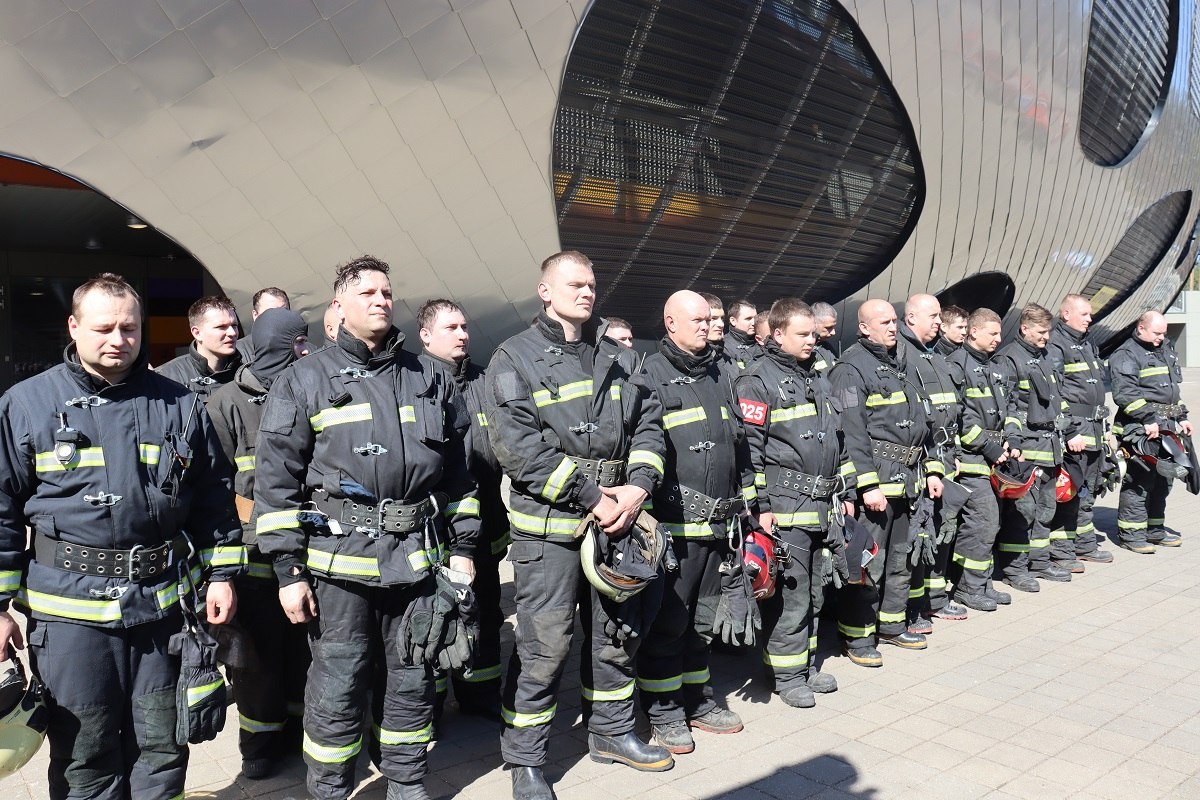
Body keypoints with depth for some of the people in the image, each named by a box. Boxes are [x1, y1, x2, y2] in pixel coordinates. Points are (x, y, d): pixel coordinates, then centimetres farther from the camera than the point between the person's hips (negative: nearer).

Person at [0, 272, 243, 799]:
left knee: (161, 746, 13)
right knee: (84, 757, 10)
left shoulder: (179, 404, 6)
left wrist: (221, 575, 6)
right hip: (70, 608, -1)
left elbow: (214, 498, 11)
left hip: (165, 601, 2)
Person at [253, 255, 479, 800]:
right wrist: (289, 570, -7)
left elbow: (457, 469, 17)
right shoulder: (305, 380, 2)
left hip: (416, 556, 3)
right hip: (338, 556, -3)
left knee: (411, 679, 12)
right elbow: (275, 479, -2)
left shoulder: (425, 378, 13)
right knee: (337, 685, 5)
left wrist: (462, 545, 12)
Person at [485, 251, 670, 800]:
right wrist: (590, 498, -17)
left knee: (616, 632, 17)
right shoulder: (515, 357, -5)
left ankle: (611, 731, 37)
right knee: (544, 644, -2)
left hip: (617, 516, 6)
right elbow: (518, 444, -15)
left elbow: (648, 424, 11)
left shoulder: (619, 358, 13)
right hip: (548, 523, -6)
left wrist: (638, 487, -8)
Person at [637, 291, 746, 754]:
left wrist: (743, 503, 19)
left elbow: (739, 444, 22)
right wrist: (650, 514, -16)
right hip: (676, 522, -7)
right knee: (668, 620, 2)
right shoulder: (652, 376, -5)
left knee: (703, 617, 16)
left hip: (718, 521, 7)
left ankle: (696, 698, 29)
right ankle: (663, 709, 14)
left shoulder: (718, 376, 17)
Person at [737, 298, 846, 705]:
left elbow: (836, 438, 24)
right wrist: (761, 505, -15)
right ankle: (787, 674, 9)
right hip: (785, 505, -8)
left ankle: (807, 663, 27)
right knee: (789, 591, -4)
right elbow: (750, 447, -12)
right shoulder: (759, 380, -8)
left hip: (821, 503, 8)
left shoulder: (818, 378, 18)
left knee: (813, 587, 14)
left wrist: (843, 492, 20)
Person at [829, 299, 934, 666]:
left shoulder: (898, 364, 17)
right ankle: (857, 636, 6)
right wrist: (868, 485, -22)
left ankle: (892, 624, 30)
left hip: (906, 477, 9)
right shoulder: (852, 368, -10)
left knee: (899, 556, 17)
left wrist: (930, 469, 19)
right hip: (875, 476, -9)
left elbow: (920, 422, 23)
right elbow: (852, 432, -18)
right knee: (867, 560, -5)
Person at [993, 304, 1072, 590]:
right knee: (1022, 508, -8)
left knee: (1045, 507, 13)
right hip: (1026, 447, -9)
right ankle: (1014, 567, -1)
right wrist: (1013, 440, -22)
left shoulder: (1044, 359, 19)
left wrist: (1060, 436, 24)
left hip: (1049, 447, 9)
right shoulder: (1008, 359, -8)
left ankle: (1039, 561, 23)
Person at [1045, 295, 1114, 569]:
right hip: (1073, 430, -9)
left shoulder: (1088, 345, 19)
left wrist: (1104, 425, 21)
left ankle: (1085, 545, 27)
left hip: (1094, 430, 9)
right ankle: (1060, 551, 0)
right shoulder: (1054, 345, -11)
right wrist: (1069, 433, -22)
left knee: (1088, 491, 16)